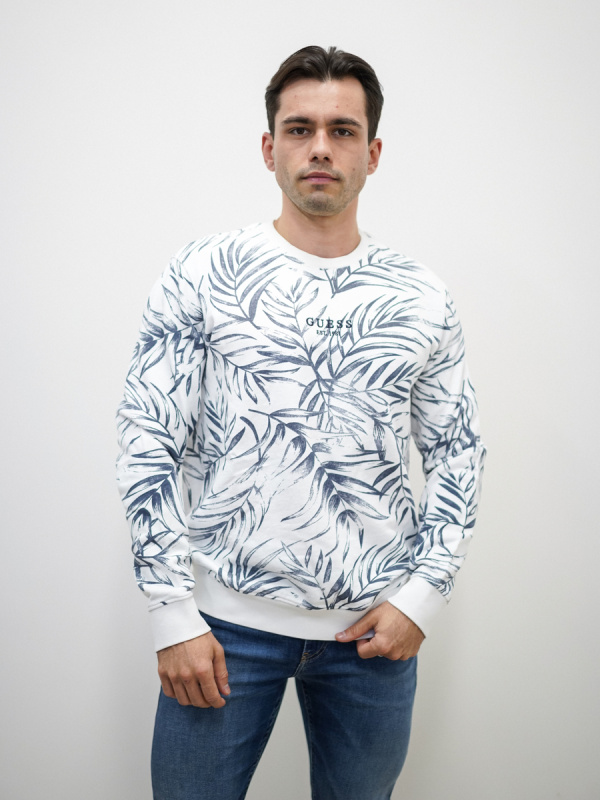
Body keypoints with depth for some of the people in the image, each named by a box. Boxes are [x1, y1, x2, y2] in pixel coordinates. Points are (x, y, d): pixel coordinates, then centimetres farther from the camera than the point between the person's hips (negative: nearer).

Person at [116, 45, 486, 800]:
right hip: (226, 619, -2)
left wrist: (424, 592, -3)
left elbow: (458, 452, 7)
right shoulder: (200, 276, -4)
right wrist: (174, 615, -9)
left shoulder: (422, 299, 2)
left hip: (376, 624, 2)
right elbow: (148, 443, -6)